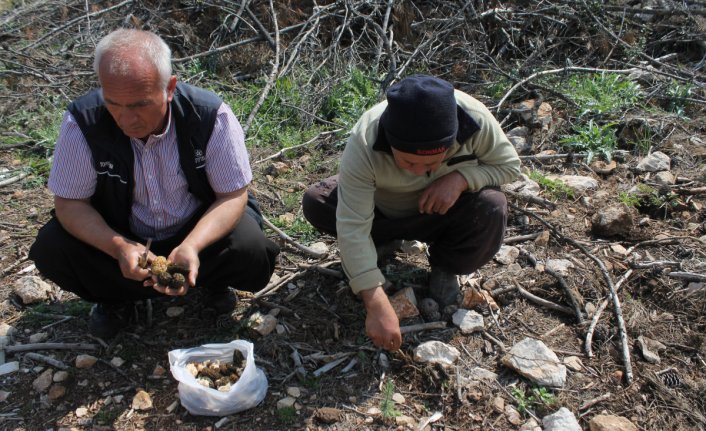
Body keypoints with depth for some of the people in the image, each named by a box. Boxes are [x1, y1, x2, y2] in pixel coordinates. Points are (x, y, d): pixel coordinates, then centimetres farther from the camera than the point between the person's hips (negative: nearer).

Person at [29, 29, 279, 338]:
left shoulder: (212, 117, -24)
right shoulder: (83, 122, -21)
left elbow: (233, 195, -18)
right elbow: (69, 203, -14)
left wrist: (192, 247, -36)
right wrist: (119, 248, -33)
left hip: (200, 230, -1)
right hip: (117, 236, 2)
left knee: (251, 252, -28)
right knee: (51, 248, -23)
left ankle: (213, 282, 9)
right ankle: (115, 296, 8)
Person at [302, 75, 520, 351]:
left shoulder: (475, 120, -32)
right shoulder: (363, 145, -37)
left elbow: (509, 165, -14)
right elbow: (352, 227, -38)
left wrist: (461, 178, -35)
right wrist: (376, 305, -42)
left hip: (442, 212, 1)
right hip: (382, 212, 0)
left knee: (492, 209, -30)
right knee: (315, 203, -23)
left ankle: (444, 269, -1)